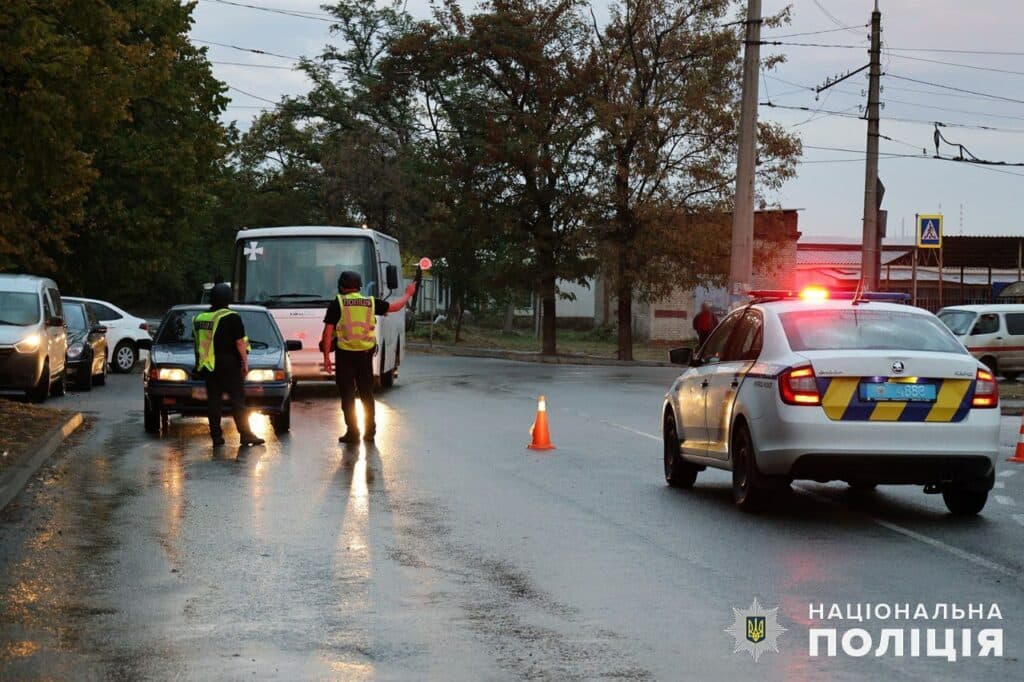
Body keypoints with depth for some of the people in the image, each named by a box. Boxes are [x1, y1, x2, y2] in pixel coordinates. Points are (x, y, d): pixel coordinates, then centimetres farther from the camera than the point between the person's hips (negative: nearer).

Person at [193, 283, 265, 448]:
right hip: (229, 366, -6)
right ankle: (245, 435, -4)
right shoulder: (232, 318, -10)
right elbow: (240, 343, -12)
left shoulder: (200, 318, 9)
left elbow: (197, 343, 17)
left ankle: (216, 436, 5)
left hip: (209, 366, 6)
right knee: (237, 400, -2)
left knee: (213, 400, 7)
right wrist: (245, 363, -4)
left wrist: (199, 363, 26)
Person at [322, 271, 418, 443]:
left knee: (348, 395, 2)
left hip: (345, 354, -3)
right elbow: (395, 307, 16)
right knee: (366, 393, 15)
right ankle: (370, 431, 21)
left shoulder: (337, 304, -6)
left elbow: (328, 331, -10)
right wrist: (408, 294, 34)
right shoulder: (370, 302, 4)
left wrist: (326, 356, -7)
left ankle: (352, 432, 1)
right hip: (365, 354, 3)